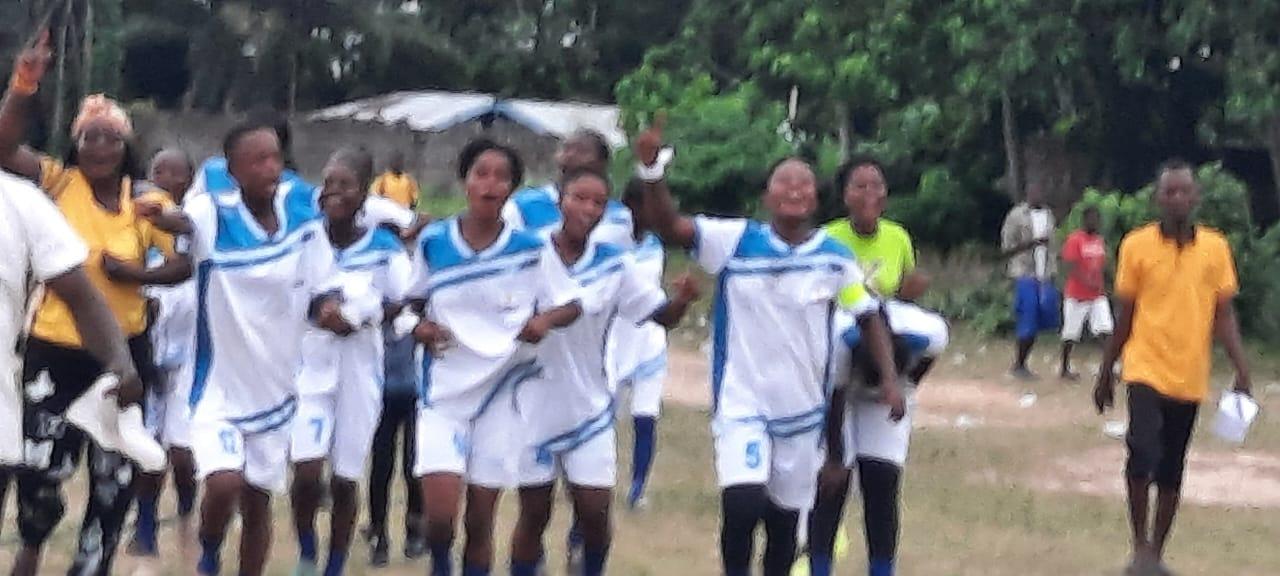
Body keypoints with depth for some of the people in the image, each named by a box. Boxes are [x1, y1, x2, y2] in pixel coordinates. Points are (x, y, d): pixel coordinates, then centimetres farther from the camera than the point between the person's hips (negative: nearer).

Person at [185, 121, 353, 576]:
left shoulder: (302, 209, -3)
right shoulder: (212, 215, -14)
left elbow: (320, 292, 5)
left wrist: (328, 309, -16)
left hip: (274, 388, 4)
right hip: (219, 387, -4)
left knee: (257, 503, 12)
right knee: (224, 484, -21)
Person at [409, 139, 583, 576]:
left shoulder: (530, 250, -4)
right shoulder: (432, 242, -1)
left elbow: (571, 306, 2)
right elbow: (413, 300, 13)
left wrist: (545, 319, -19)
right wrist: (419, 326, -7)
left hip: (501, 394, 0)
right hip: (444, 392, 0)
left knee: (481, 519, 5)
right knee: (440, 514, -12)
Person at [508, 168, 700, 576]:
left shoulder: (615, 265, -4)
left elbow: (662, 315, -3)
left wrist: (682, 300, -25)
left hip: (589, 408, 1)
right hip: (534, 407, -1)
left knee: (595, 512, -2)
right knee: (534, 514, 7)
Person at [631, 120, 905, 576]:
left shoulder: (834, 258, -3)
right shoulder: (735, 240, -8)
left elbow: (869, 316, 8)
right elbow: (668, 227, -18)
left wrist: (889, 378, -3)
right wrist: (652, 169, -34)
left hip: (803, 407, 3)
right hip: (742, 401, -3)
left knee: (785, 515, 12)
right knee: (742, 502, -22)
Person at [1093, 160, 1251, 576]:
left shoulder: (1216, 248, 1)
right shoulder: (1136, 245, -3)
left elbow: (1224, 316, 5)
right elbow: (1125, 316, 4)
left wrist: (1241, 370, -4)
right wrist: (1106, 373, 7)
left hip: (1190, 378, 3)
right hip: (1146, 371, -2)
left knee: (1171, 471, 10)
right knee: (1143, 453, -21)